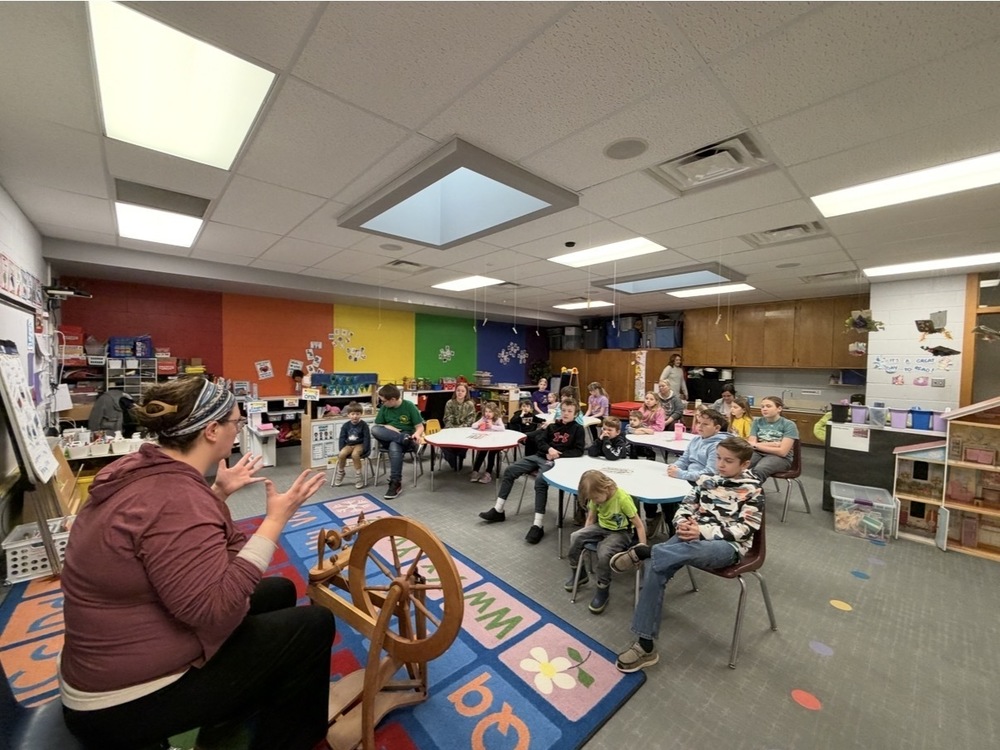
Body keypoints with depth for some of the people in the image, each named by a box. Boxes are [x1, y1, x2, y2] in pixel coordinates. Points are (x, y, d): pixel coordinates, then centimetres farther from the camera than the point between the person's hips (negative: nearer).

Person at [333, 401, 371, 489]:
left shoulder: (363, 425, -7)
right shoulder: (346, 426, 2)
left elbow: (367, 438, -8)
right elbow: (342, 438, 6)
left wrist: (364, 450, -15)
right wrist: (341, 449, -7)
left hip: (360, 444, -3)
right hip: (349, 445, 4)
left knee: (355, 454, -34)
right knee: (341, 454, -25)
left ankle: (358, 474, -16)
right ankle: (340, 472, 2)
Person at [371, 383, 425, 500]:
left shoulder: (409, 406, -6)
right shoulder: (384, 408, 5)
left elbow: (420, 427, -5)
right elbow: (377, 426, 9)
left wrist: (417, 434, -28)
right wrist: (387, 427, -11)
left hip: (406, 438, -3)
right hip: (388, 439, 4)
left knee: (394, 446, -39)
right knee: (374, 429, -28)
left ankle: (396, 483, -29)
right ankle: (405, 439, -28)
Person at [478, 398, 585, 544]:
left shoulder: (578, 429, 3)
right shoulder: (553, 425, 16)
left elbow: (579, 451, -5)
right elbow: (540, 441, 12)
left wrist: (559, 454, -15)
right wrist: (549, 449, -10)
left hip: (555, 462, -6)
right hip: (540, 456, 6)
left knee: (540, 481, -35)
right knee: (509, 470, -7)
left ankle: (537, 525, -32)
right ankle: (498, 511, 2)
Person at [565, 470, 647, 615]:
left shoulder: (623, 498, -30)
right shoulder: (597, 497, -11)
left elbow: (639, 525, -22)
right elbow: (591, 518, 6)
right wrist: (585, 535, 5)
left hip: (620, 532, -5)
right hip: (601, 527, 6)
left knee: (604, 553, -32)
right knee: (575, 537, -15)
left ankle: (603, 590, -6)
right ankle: (578, 573, 9)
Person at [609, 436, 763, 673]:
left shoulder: (752, 489, -1)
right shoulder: (705, 479, 12)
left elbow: (745, 528, -10)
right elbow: (685, 507, 13)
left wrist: (703, 531, -21)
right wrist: (683, 524, -12)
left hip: (727, 546, -4)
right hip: (694, 536, 4)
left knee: (690, 550, -44)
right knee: (655, 570, -23)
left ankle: (642, 551, -25)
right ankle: (646, 644, -16)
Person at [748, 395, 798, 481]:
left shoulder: (789, 425, -2)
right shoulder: (757, 422, 11)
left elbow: (782, 451, -10)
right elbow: (751, 444, 3)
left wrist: (756, 445, -5)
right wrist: (773, 444, -7)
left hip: (780, 458, -3)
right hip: (758, 453, 3)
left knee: (758, 470, -39)